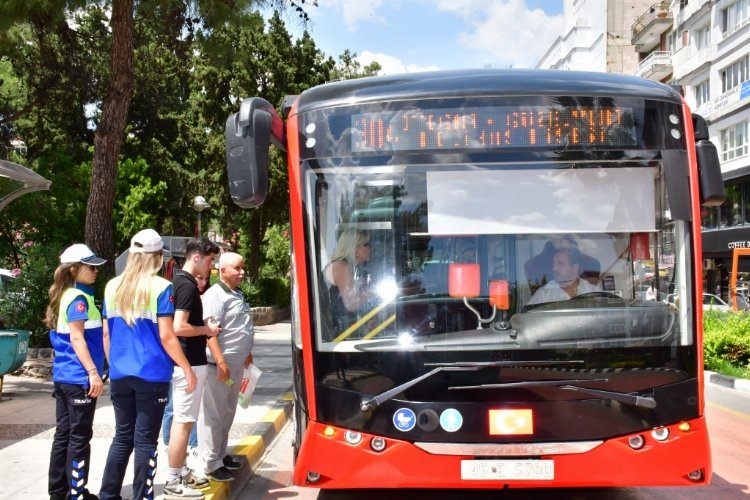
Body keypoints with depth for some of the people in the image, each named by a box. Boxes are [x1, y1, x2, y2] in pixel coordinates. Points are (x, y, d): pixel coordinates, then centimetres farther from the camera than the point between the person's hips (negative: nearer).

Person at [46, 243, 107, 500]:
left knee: (63, 434, 13)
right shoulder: (78, 298, -13)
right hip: (79, 378, -9)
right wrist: (93, 372, -23)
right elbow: (77, 338, -20)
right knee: (79, 437, -1)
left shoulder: (64, 296, 14)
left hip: (63, 376, 9)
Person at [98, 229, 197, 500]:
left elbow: (107, 333, 12)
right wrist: (187, 369, -5)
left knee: (122, 437, 15)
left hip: (119, 375, 5)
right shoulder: (161, 287, -9)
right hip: (151, 375, -5)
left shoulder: (113, 286, 7)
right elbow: (166, 336, -12)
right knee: (145, 440, 3)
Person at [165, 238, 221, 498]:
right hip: (189, 363, -10)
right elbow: (179, 328, -26)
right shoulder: (187, 286, -18)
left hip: (184, 361, 10)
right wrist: (206, 330, -12)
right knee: (183, 421, -3)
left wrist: (203, 326, 14)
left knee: (181, 420, 16)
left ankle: (182, 473, 26)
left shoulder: (179, 281, 12)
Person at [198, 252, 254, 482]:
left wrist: (246, 352, 25)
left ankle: (221, 454, 28)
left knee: (227, 414, 17)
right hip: (220, 365, -9)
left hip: (236, 364, 9)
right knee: (214, 415, -2)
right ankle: (211, 463, 4)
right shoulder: (215, 295, -14)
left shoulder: (238, 294, 15)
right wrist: (221, 362, -26)